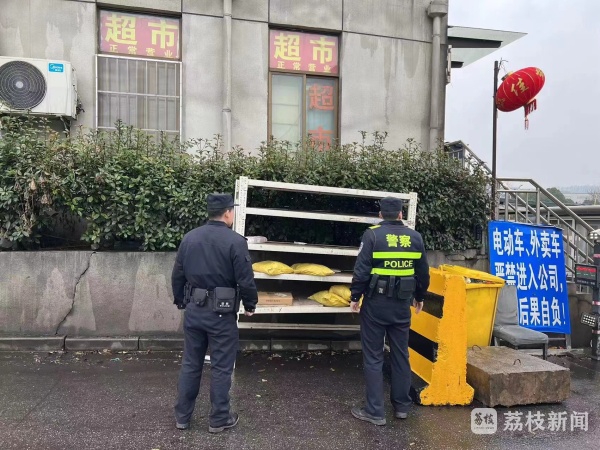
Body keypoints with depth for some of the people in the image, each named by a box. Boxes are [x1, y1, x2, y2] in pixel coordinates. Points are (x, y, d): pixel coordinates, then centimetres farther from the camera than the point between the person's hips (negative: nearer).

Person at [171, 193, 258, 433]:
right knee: (221, 367, 8)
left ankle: (182, 416, 27)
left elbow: (177, 275, 10)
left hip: (193, 310, 6)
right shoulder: (235, 241, -14)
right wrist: (250, 305, 3)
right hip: (221, 313, -5)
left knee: (190, 364, 16)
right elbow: (246, 280, -14)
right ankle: (218, 419, 20)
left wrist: (181, 301, 23)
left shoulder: (189, 237, 4)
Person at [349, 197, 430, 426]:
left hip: (376, 303, -4)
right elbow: (423, 273, 10)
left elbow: (361, 270, -13)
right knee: (401, 355, 16)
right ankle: (401, 406, 28)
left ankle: (375, 411, 10)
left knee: (373, 357, 5)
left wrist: (355, 297, -3)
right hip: (402, 304, 4)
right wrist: (419, 297, 22)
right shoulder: (415, 237, 4)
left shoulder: (372, 235, -9)